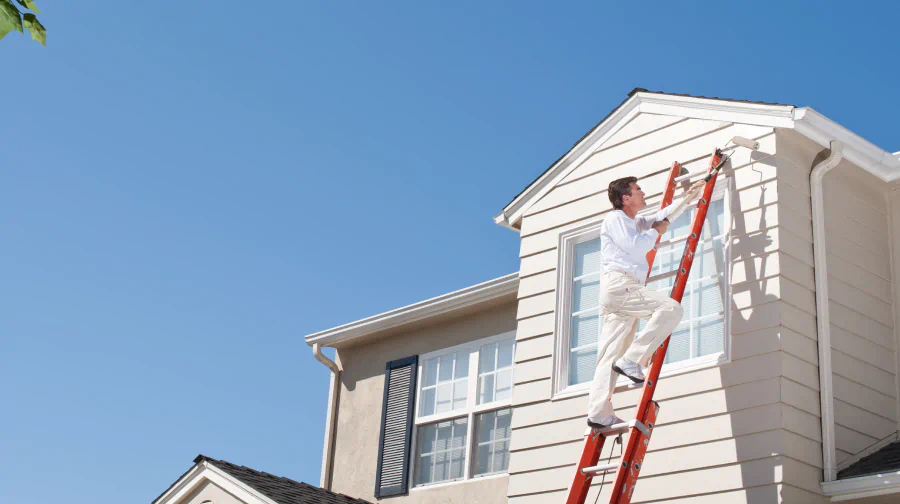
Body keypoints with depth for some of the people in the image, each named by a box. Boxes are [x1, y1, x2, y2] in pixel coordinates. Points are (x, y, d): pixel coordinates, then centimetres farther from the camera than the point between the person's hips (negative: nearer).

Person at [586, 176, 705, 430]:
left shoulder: (635, 223, 31)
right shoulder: (615, 218, 2)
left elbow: (664, 215, 46)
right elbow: (634, 246, -13)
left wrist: (688, 196, 47)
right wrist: (656, 231, 3)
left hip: (620, 292, 10)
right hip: (619, 284, -10)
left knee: (611, 355, -1)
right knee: (671, 308, -21)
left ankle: (599, 413, -10)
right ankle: (632, 360, -25)